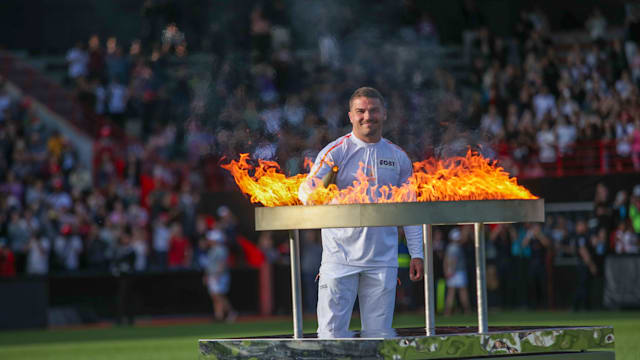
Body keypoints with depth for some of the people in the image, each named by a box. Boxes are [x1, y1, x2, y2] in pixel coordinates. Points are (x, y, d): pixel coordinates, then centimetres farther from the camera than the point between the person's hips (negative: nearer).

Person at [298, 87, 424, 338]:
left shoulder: (398, 158, 10)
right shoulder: (335, 152, 0)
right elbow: (307, 187, -11)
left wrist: (416, 254, 8)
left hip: (382, 259, 2)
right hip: (340, 258, -2)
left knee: (379, 333, 2)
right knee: (332, 332, -7)